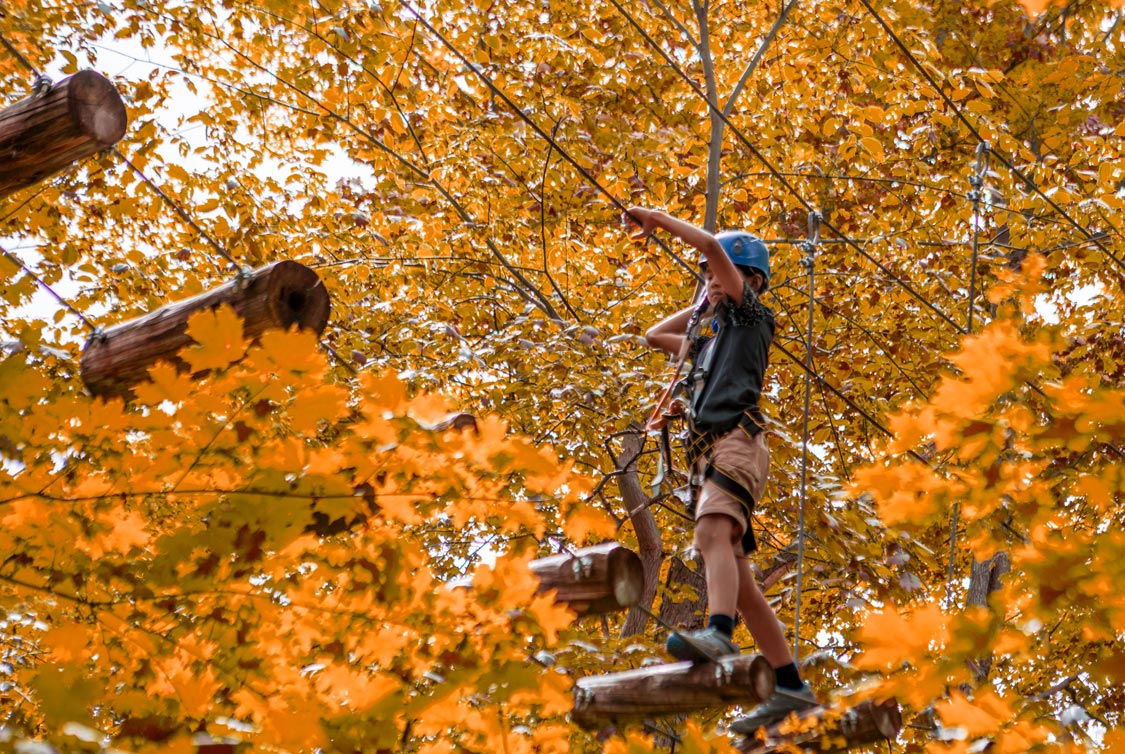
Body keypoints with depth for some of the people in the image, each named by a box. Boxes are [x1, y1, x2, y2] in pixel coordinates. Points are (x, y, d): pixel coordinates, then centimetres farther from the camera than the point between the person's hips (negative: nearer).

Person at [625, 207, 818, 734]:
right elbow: (654, 337, 46)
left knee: (712, 535, -34)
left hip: (737, 440, -9)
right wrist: (703, 304, 39)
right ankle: (791, 688, 2)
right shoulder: (711, 340, 35)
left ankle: (718, 635, -56)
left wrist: (659, 219, 10)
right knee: (739, 582, 2)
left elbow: (710, 244, 1)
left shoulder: (751, 315, 12)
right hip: (710, 454, 9)